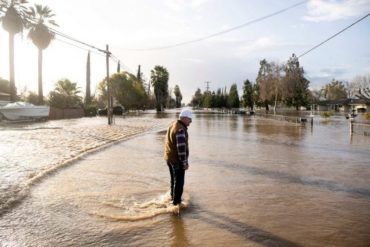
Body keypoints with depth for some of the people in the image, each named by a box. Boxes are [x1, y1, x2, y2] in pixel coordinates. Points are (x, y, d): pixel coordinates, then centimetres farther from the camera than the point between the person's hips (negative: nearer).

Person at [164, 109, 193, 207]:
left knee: (174, 179, 23)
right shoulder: (180, 129, -23)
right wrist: (185, 162, -19)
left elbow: (167, 141, 16)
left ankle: (173, 197, 38)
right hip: (177, 160, -10)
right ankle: (176, 202, 12)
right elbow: (181, 147, -25)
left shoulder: (172, 125, 8)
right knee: (179, 182, 2)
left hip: (169, 158, 10)